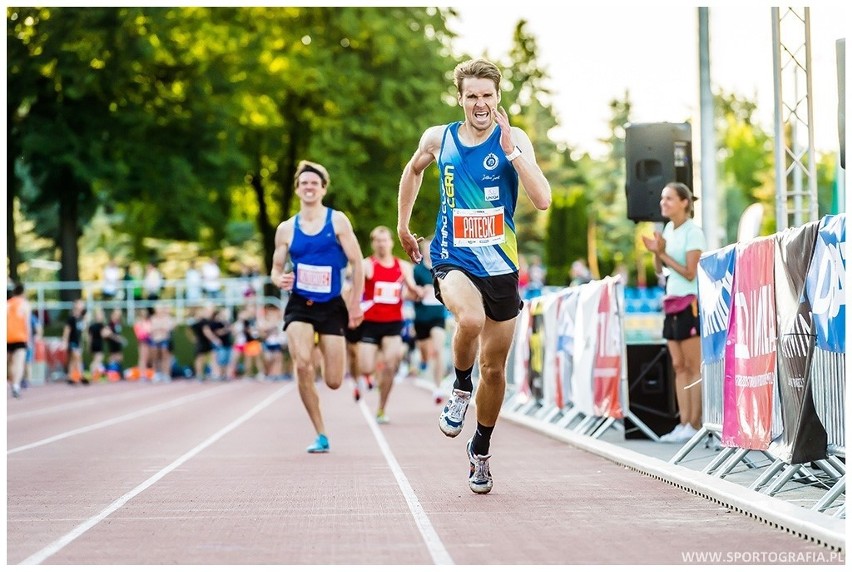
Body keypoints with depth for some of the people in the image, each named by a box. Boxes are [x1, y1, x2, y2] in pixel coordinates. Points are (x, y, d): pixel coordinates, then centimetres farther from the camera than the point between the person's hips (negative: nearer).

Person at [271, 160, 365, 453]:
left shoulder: (338, 220, 0)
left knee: (333, 381, -2)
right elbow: (276, 268, 14)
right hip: (299, 306, 1)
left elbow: (357, 262, 0)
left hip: (332, 307, -1)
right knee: (303, 365, -24)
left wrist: (356, 304, -4)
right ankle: (321, 435, -10)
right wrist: (280, 279, -11)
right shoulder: (286, 229, 6)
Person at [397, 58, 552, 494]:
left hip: (500, 265, 1)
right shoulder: (438, 138, 0)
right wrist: (403, 225, 23)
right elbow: (414, 170, 23)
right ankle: (461, 387, -5)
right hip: (453, 259, -1)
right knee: (470, 319, -35)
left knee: (494, 368, 11)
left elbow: (543, 199, -19)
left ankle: (480, 450, 33)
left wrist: (509, 147, -24)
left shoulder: (514, 140, -7)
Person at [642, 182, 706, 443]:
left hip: (690, 303, -8)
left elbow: (690, 273, -13)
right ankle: (684, 423, 6)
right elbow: (660, 270, 17)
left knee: (694, 366, -5)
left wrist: (664, 253, -13)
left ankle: (695, 424, -5)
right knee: (679, 366, 6)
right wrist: (656, 252, -2)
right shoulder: (668, 229, 13)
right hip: (672, 303, 8)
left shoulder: (693, 232, -9)